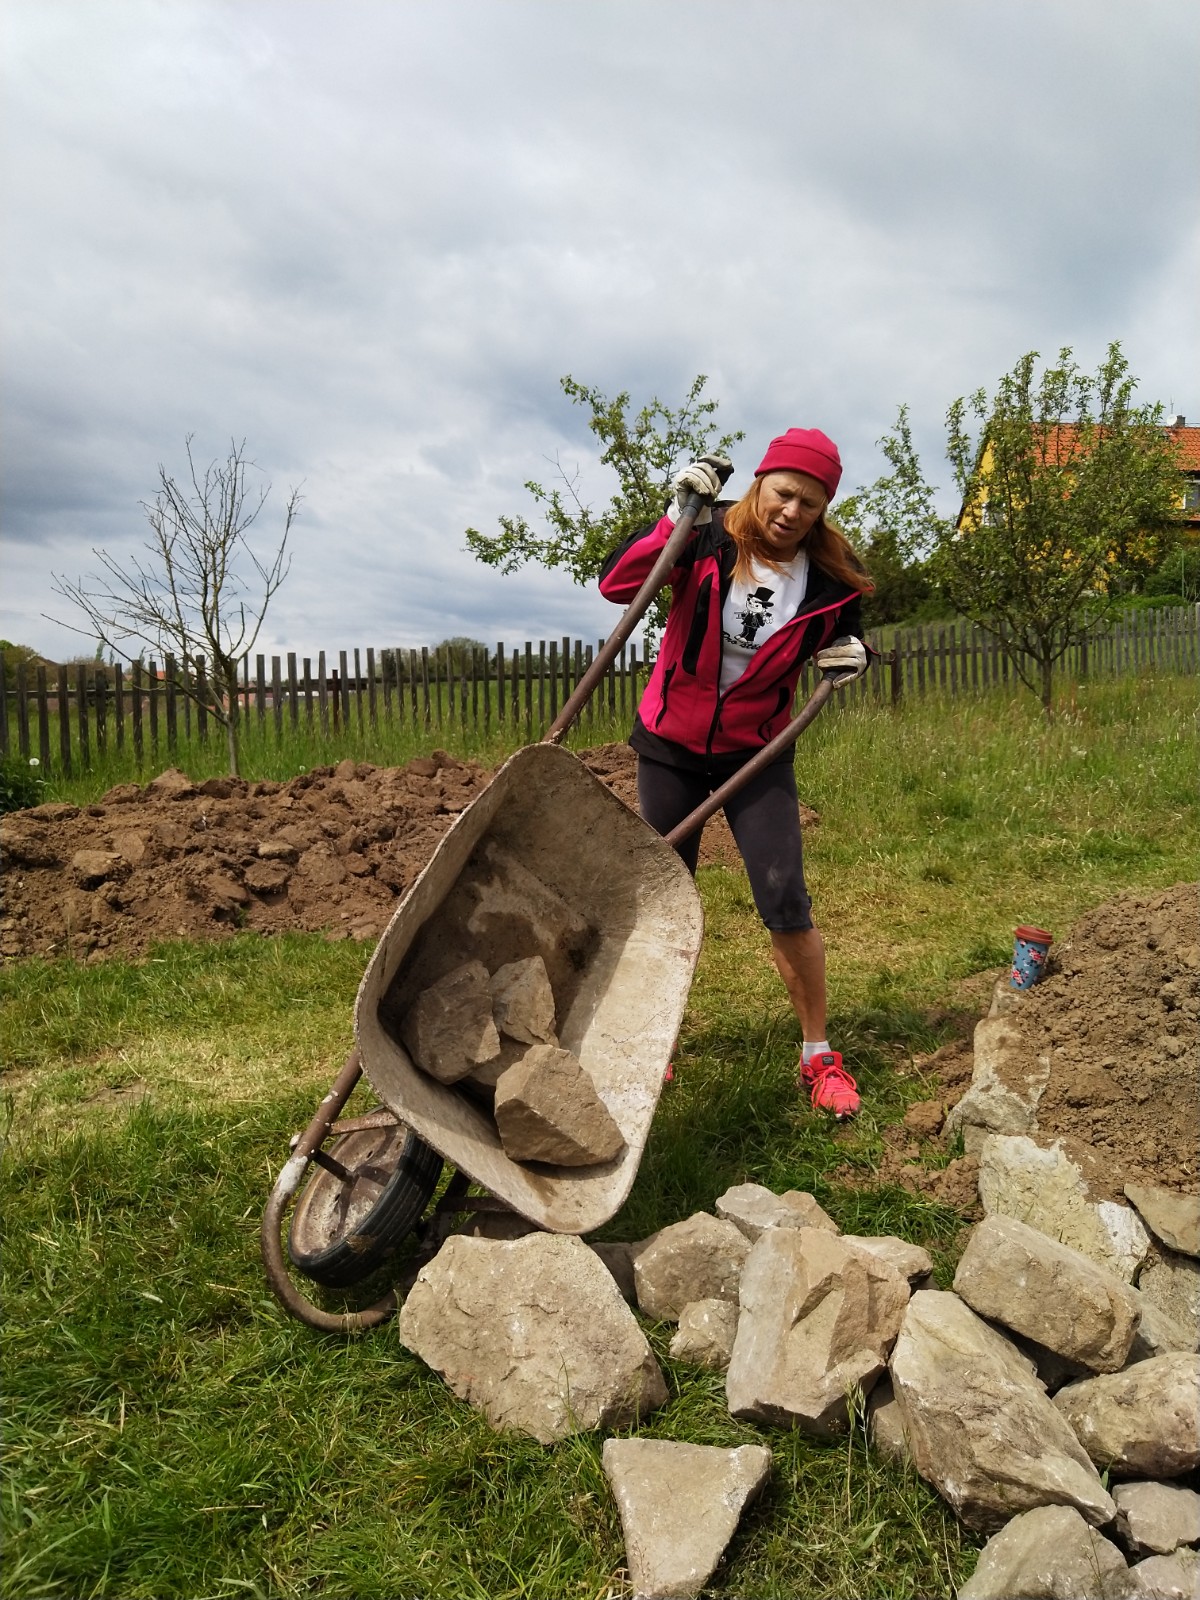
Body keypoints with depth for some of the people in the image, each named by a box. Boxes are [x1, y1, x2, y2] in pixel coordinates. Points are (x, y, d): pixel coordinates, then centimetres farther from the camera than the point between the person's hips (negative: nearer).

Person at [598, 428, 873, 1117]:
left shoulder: (832, 576, -9)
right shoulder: (709, 537, -13)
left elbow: (844, 635, 9)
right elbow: (616, 584, -22)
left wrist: (850, 655, -14)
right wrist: (677, 517, -31)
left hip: (758, 753, 0)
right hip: (671, 744, 0)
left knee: (786, 904, -8)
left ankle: (819, 1054, 11)